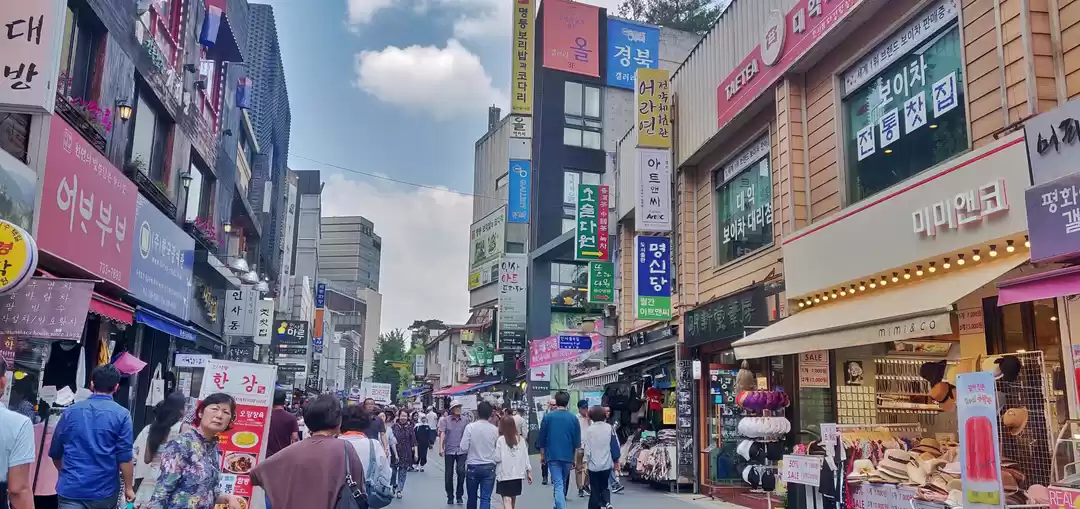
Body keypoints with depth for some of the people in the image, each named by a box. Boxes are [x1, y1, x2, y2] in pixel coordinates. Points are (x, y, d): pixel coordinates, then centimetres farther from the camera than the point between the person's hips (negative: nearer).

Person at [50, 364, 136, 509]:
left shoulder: (71, 411, 4)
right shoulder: (121, 415, -7)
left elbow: (55, 452, 12)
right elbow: (124, 457, -10)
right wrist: (129, 488, 0)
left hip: (71, 488, 1)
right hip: (104, 490, -1)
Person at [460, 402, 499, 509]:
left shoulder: (470, 427, -10)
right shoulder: (495, 429, -6)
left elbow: (464, 447, -10)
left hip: (472, 466, 0)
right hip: (489, 467, 0)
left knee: (472, 496, 18)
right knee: (486, 498, -1)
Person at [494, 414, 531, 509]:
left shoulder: (501, 440, -11)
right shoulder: (520, 439, 1)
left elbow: (497, 458, -11)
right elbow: (525, 456, 3)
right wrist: (529, 472, 10)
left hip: (504, 474, -5)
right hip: (517, 473, 5)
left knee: (507, 499, -7)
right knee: (513, 498, 19)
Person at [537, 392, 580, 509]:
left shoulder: (548, 417, -5)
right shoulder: (573, 418, -2)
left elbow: (542, 437, 0)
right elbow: (577, 440, 2)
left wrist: (542, 454, 13)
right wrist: (575, 457, 12)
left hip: (553, 455, -2)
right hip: (568, 456, 2)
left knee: (558, 485, -4)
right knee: (564, 483, 21)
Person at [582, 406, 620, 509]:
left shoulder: (589, 429, -8)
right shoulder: (609, 428, -2)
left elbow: (586, 447, -9)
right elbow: (615, 445, -1)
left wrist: (585, 462, -1)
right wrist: (616, 460, 9)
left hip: (593, 465, -2)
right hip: (607, 464, 2)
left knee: (595, 490, 8)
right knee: (604, 486, 18)